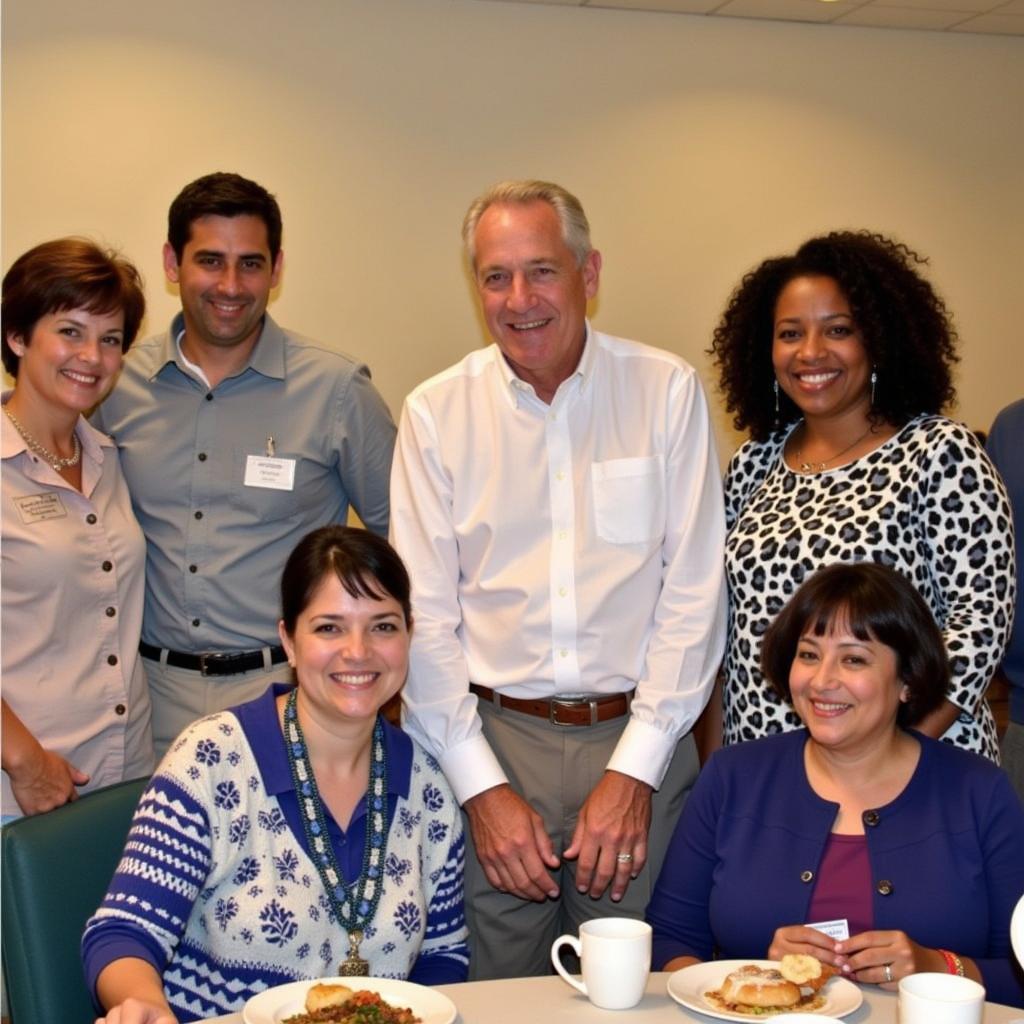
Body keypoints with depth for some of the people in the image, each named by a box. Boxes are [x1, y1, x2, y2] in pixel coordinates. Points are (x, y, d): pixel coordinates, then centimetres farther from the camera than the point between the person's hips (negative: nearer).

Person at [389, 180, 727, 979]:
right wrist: (480, 785, -6)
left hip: (638, 740, 0)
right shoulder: (436, 413, 1)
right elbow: (424, 614, 0)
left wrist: (634, 769, -8)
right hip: (493, 738, 1)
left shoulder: (667, 391, -1)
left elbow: (694, 590, -3)